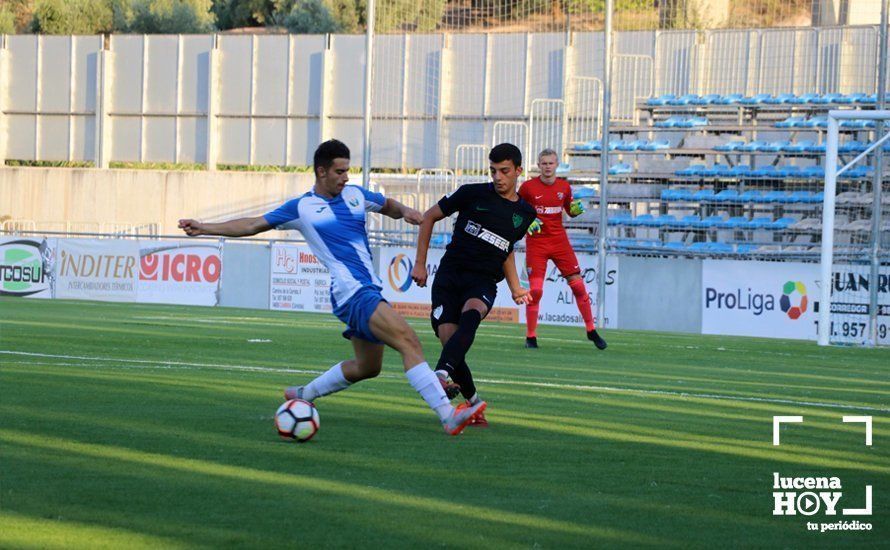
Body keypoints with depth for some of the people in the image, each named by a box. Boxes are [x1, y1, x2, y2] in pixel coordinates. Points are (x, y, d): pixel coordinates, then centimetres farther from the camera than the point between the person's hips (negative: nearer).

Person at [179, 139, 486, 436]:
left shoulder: (355, 195, 16)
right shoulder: (302, 208, 2)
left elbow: (388, 206, 33)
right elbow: (252, 225, 8)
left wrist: (404, 211, 9)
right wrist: (205, 229, 5)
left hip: (370, 290, 8)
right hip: (352, 292, -8)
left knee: (366, 367, 19)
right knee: (408, 341, -23)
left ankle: (304, 394, 37)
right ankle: (448, 417, -32)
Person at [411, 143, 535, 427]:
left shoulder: (525, 213, 13)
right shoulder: (473, 194, 2)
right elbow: (429, 217, 10)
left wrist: (515, 288, 24)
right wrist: (420, 263, 6)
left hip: (483, 283, 1)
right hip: (449, 275, -1)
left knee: (470, 316, -35)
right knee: (449, 340, -15)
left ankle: (441, 374, -54)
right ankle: (473, 402, 8)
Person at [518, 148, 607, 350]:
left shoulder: (564, 187, 4)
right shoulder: (528, 187, -5)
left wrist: (576, 209, -5)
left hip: (560, 241, 3)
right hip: (536, 243, -3)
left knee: (578, 285, 0)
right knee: (535, 290, -12)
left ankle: (591, 331, 12)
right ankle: (531, 336, 1)